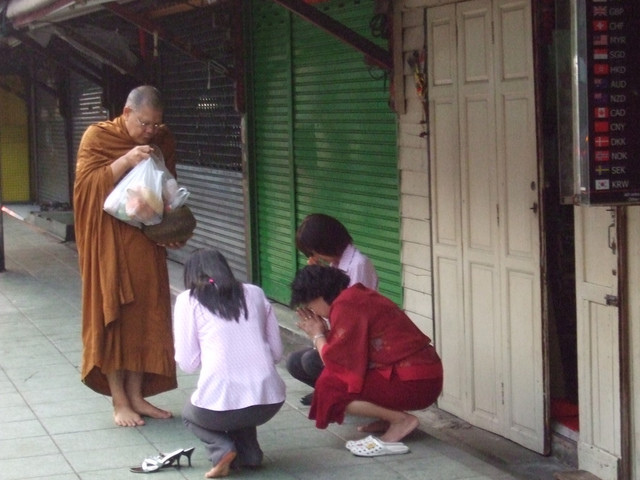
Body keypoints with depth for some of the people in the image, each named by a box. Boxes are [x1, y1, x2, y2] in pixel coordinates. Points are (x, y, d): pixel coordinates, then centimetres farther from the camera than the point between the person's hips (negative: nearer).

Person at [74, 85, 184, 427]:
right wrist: (126, 161, -24)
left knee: (146, 318, 5)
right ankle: (119, 401, 6)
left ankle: (137, 395, 15)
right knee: (113, 317, -1)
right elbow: (87, 184, -14)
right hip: (110, 244, -4)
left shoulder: (163, 141, 5)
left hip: (147, 244, 4)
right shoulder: (97, 137, -7)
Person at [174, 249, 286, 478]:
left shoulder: (188, 299, 6)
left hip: (220, 404, -4)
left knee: (189, 413, 32)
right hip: (270, 401, 4)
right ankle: (249, 452, 16)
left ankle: (222, 449, 5)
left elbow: (188, 364, 5)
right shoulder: (255, 293, 15)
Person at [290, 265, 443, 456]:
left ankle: (401, 420, -8)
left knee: (329, 385, -13)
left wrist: (317, 336, 4)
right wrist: (324, 332, 9)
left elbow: (334, 360, -13)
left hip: (414, 383, -10)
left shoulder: (345, 306, -14)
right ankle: (392, 417, 12)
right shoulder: (357, 296, 14)